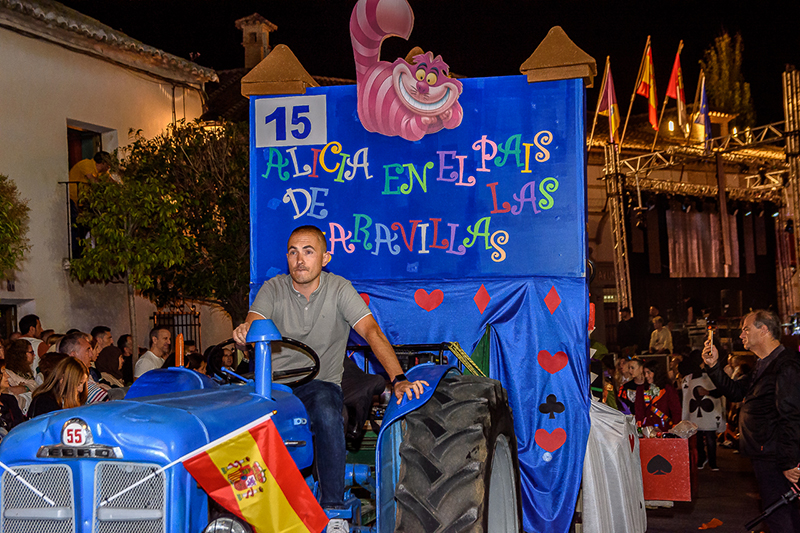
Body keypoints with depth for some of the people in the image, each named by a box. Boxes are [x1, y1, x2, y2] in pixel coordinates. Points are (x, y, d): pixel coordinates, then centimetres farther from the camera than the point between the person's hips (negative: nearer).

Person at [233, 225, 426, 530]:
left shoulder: (339, 290, -3)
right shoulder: (272, 289, 1)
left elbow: (372, 333, -14)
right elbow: (253, 326, -15)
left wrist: (398, 379, -29)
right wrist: (245, 332, -43)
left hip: (321, 383, -1)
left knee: (327, 414, -35)